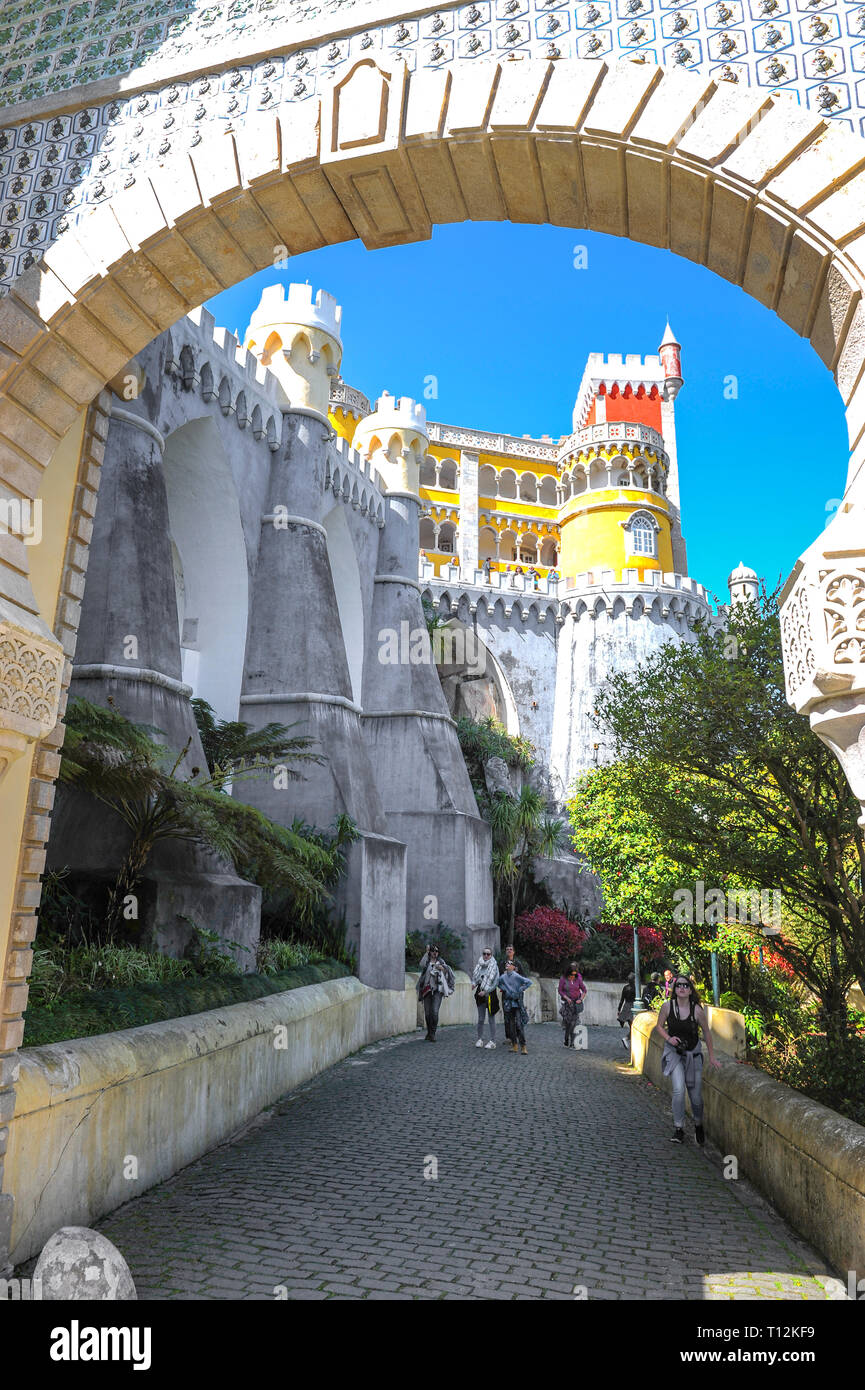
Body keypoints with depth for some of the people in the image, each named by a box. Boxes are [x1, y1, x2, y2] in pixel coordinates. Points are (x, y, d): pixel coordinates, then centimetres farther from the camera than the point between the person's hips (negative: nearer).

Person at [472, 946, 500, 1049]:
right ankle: (480, 1039, 16)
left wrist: (486, 991, -13)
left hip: (490, 994, -4)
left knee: (491, 1019, -1)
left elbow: (495, 982, -8)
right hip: (480, 994, 4)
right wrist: (474, 984, -4)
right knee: (480, 1018, 5)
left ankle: (492, 1041, 5)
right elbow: (474, 978, 16)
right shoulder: (479, 965, 7)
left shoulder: (494, 966, -5)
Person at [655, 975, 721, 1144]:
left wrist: (712, 1057, 7)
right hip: (673, 1052, -1)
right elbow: (659, 1026, 3)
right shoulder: (667, 1007, -14)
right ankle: (679, 1129, -1)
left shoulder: (697, 1010, -15)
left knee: (696, 1095, 6)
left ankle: (698, 1125, 36)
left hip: (693, 1054, 1)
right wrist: (668, 1038, -16)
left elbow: (706, 1032, 0)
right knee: (679, 1089, -19)